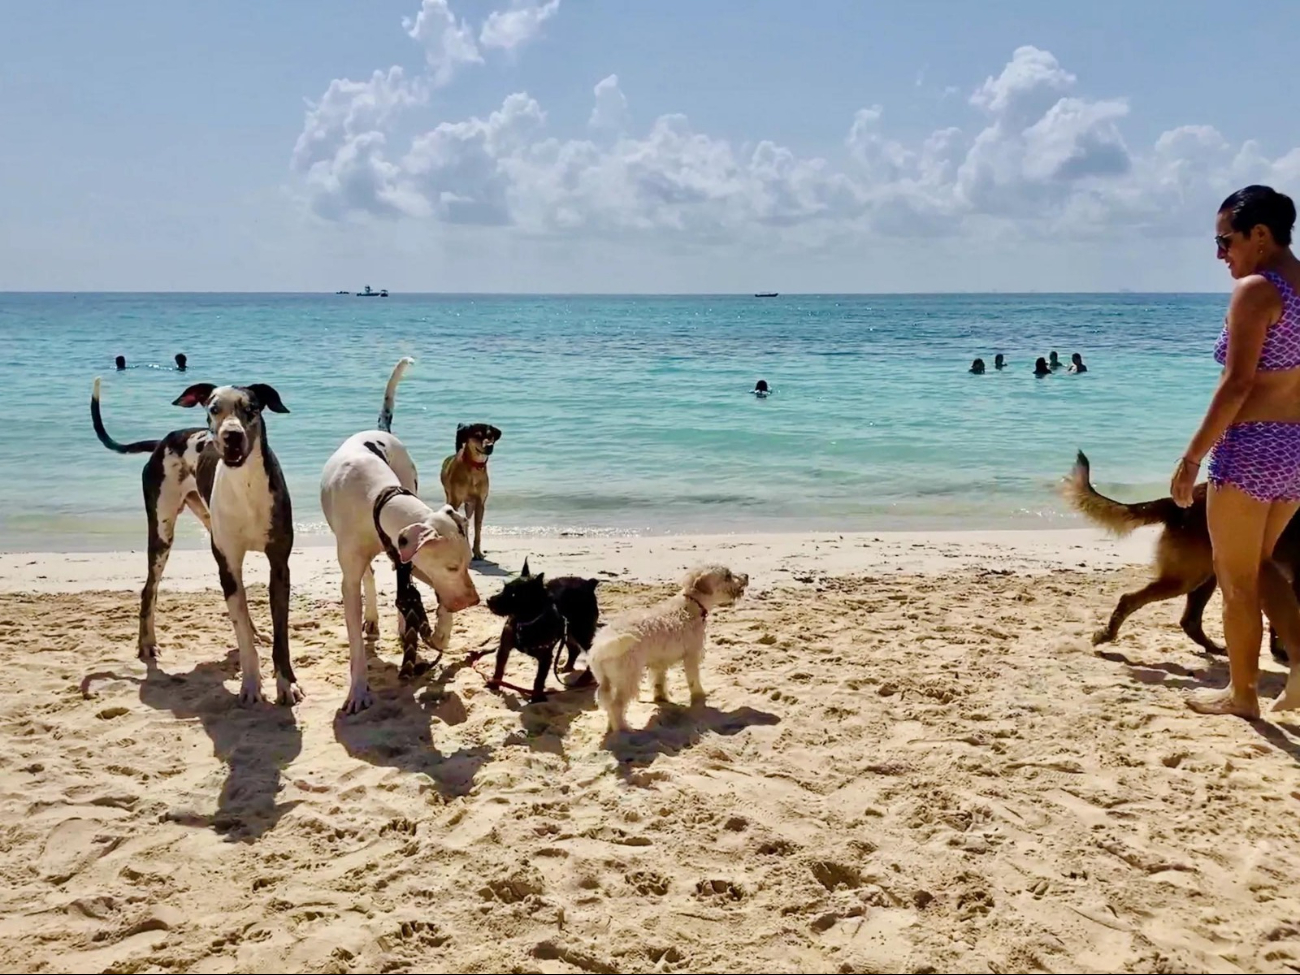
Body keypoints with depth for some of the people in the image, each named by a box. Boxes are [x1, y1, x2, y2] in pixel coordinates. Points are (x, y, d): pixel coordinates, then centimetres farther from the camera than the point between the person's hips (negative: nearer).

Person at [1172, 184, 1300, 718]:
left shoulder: (1255, 289, -14)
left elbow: (1238, 383, -19)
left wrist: (1192, 456, -16)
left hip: (1251, 448, -8)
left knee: (1235, 576, 6)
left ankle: (1241, 693, 17)